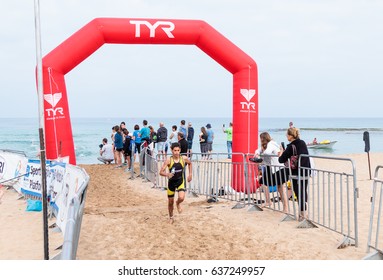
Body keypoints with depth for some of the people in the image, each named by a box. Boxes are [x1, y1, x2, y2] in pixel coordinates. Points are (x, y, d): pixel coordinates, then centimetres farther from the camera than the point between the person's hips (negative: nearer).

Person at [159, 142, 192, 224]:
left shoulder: (184, 158, -11)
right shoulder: (168, 160, -18)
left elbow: (190, 163, 12)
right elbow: (161, 172, -20)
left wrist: (190, 174, 8)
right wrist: (167, 174, -40)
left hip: (180, 181, 0)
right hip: (171, 181, 0)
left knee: (181, 198, -23)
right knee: (170, 202, 10)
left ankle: (178, 203, 16)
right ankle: (171, 217, 35)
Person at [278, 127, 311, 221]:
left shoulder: (291, 146, -14)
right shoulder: (303, 143, 5)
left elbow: (281, 160, -11)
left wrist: (281, 153, 8)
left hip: (296, 173, -6)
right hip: (306, 172, 6)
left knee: (299, 193, 1)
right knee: (304, 192, 15)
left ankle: (303, 214, 5)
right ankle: (304, 211, 19)